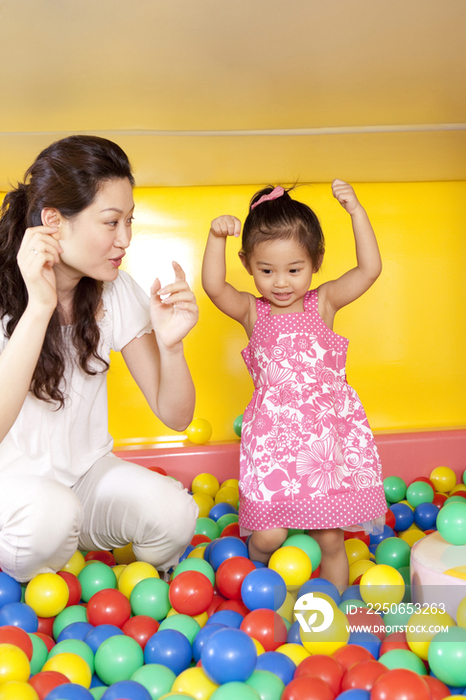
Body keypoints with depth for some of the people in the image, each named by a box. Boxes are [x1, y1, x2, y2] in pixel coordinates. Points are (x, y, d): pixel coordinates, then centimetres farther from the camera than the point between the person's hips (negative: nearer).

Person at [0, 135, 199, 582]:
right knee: (48, 511, -36)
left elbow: (175, 416, -5)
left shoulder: (116, 293, -6)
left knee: (174, 513, -23)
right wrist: (39, 308, -39)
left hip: (85, 472, 4)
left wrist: (170, 345, -25)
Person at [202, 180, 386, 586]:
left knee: (330, 538, 8)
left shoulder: (324, 303, 4)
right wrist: (216, 238, -24)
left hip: (328, 433, 0)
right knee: (267, 536, -2)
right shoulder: (252, 312, 4)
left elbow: (370, 269, -6)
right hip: (273, 435, 0)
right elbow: (214, 286, -12)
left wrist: (356, 211, -13)